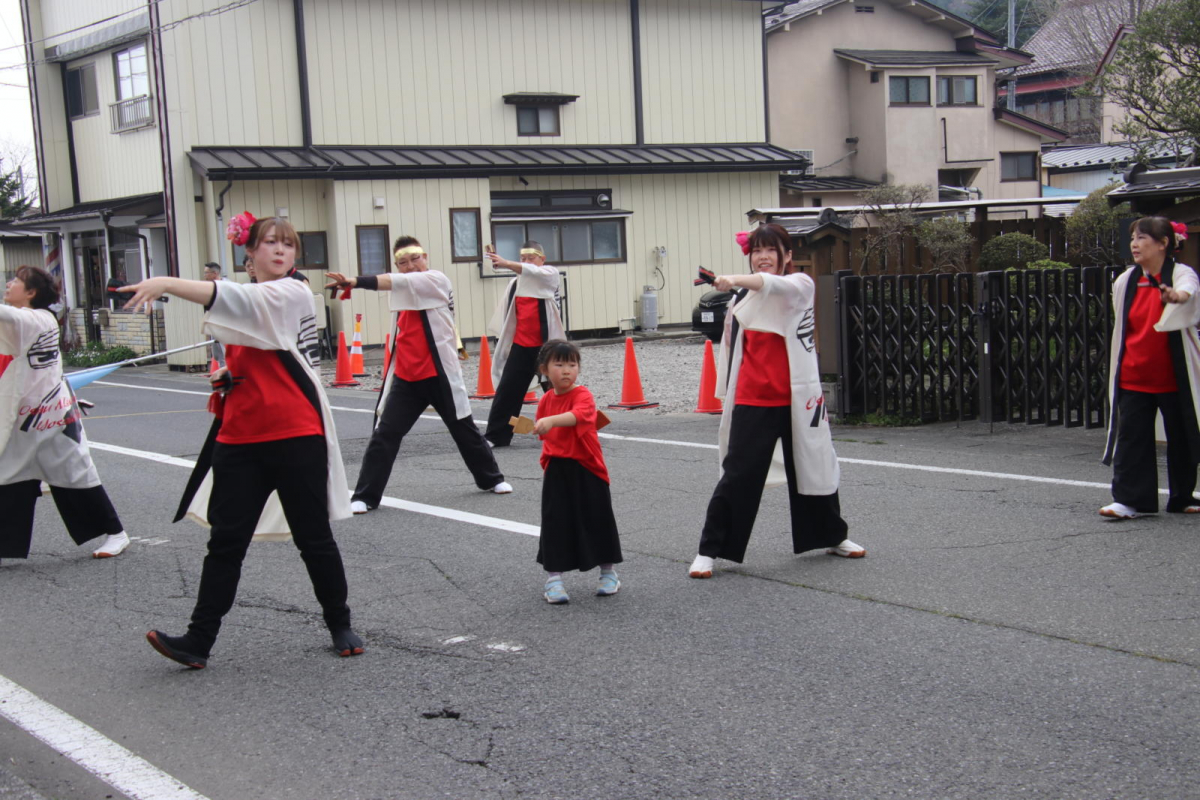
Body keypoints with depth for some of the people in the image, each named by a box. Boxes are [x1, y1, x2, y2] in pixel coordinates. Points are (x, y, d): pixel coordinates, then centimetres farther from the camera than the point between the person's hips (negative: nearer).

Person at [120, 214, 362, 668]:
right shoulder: (241, 301, 14)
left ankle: (339, 625, 23)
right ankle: (198, 640, 6)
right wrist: (228, 377, 2)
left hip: (295, 437, -6)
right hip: (240, 438, 6)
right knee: (225, 541, 4)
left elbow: (242, 302, -28)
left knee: (314, 538, 5)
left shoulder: (293, 294, -8)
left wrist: (166, 284, -37)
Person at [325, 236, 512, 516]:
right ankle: (364, 496, -1)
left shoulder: (437, 280, -11)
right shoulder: (405, 292, 11)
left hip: (438, 374, -5)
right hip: (405, 377, 5)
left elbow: (399, 282, -28)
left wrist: (356, 281, -40)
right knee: (384, 434, -4)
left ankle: (491, 479, 31)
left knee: (464, 429, 11)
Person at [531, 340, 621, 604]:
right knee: (555, 524, 2)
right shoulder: (545, 400, 6)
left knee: (597, 521, 8)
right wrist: (548, 456, 7)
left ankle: (608, 573, 26)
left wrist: (551, 421, -51)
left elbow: (578, 415, -36)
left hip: (586, 469, -4)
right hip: (557, 471, 4)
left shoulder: (582, 395, -13)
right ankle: (553, 579, 11)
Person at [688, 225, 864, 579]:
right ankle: (709, 550, 1)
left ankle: (833, 537, 37)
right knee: (738, 476, -5)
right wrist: (729, 393, 15)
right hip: (752, 401, 1)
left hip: (797, 399, -1)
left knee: (813, 467, 15)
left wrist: (737, 280, -45)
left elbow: (777, 286, -29)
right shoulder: (741, 297, 8)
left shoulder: (801, 285, -4)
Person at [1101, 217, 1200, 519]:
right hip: (1133, 377, 3)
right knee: (1131, 437, -3)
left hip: (1174, 377, -3)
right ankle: (1128, 499, -1)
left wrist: (1175, 296, -56)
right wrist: (1116, 370, 18)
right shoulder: (1125, 282, 6)